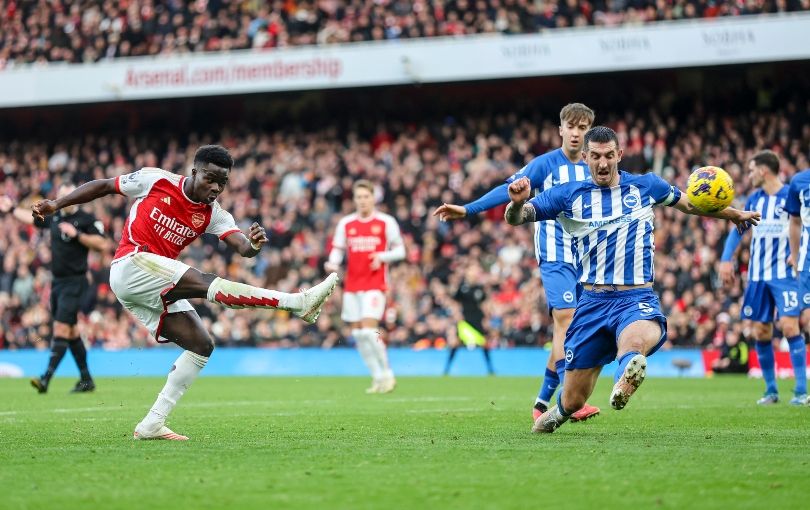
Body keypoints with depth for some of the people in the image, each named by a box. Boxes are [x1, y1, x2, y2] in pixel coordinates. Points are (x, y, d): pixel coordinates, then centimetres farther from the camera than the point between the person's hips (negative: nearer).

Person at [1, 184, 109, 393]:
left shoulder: (86, 219, -8)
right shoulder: (55, 217, 12)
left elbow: (103, 245, -15)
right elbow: (32, 218, 30)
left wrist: (77, 234, -20)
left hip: (74, 281, -7)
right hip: (57, 281, 7)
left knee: (61, 328, -14)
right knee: (71, 332, 11)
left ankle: (46, 378, -21)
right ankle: (86, 380, 19)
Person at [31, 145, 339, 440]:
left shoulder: (214, 215, 6)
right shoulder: (155, 180, -2)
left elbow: (241, 246, -11)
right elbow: (104, 186, 9)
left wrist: (253, 246, -35)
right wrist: (56, 204, 6)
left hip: (158, 290, 7)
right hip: (131, 265, -7)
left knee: (201, 345, -3)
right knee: (208, 284, -25)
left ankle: (152, 424, -3)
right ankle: (298, 303, -38)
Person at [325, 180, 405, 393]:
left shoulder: (386, 222, 1)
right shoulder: (345, 223, 9)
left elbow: (400, 251, 5)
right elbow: (337, 250, 12)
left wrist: (382, 256, -14)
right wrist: (333, 264, -10)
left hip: (375, 285, -4)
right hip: (352, 285, 4)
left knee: (369, 330, -16)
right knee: (358, 333, 2)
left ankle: (387, 374, -3)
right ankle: (377, 377, 11)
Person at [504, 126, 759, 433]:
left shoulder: (646, 186, 9)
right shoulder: (568, 195, 5)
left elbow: (688, 203, 29)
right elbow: (515, 219, -2)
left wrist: (732, 213, 37)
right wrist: (518, 202, -26)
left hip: (638, 300, -1)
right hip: (593, 302, 1)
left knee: (636, 340, -40)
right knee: (573, 401, 4)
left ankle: (624, 382, -68)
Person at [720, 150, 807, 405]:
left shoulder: (791, 195, -5)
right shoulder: (754, 200, 11)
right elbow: (737, 230, 18)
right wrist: (726, 259, 6)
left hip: (784, 273, -6)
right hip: (758, 276, 6)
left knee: (789, 325, -17)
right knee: (759, 332, 3)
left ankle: (801, 390, -12)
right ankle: (771, 390, 14)